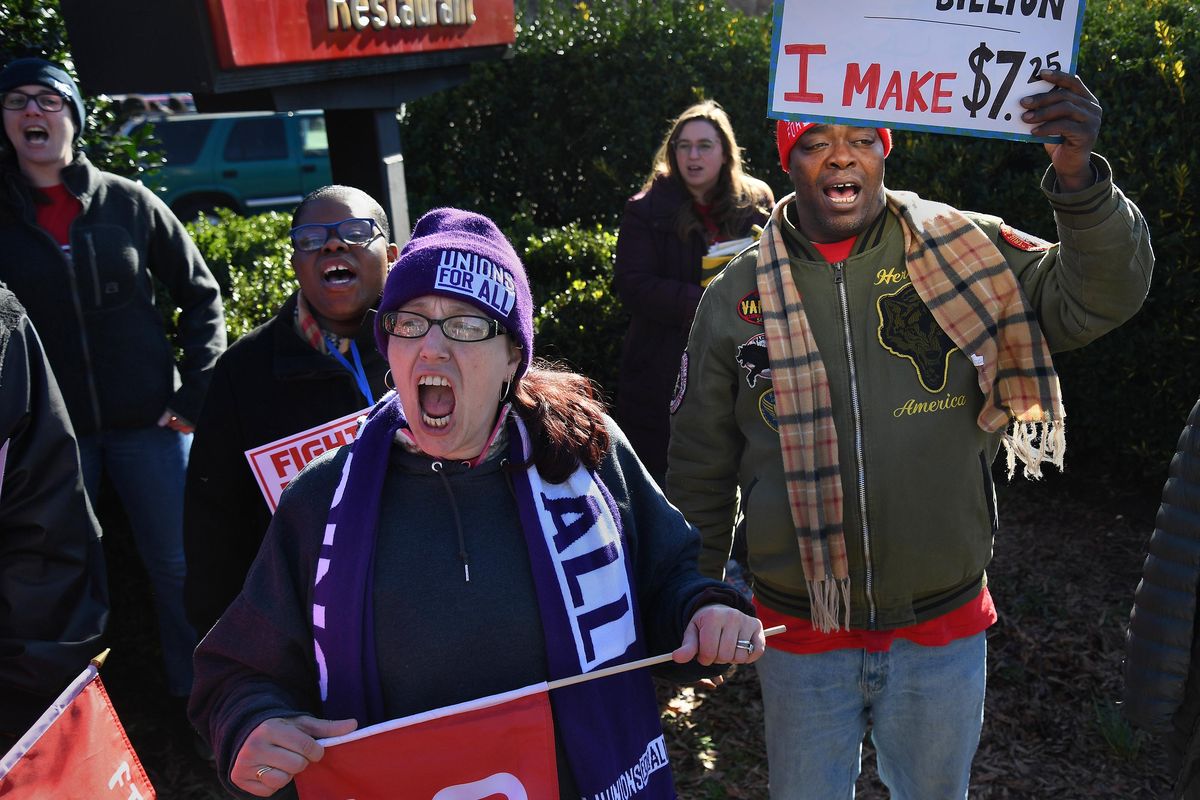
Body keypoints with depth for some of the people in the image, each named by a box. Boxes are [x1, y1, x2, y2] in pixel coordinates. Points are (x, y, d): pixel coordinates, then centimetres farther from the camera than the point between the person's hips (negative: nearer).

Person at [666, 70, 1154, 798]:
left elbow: (1098, 299, -16)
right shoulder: (739, 296, -6)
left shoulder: (966, 253, -7)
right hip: (801, 632, 0)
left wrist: (1077, 177, -33)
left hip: (945, 629, 1)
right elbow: (701, 473, 2)